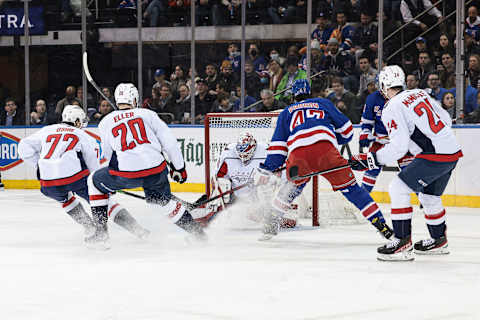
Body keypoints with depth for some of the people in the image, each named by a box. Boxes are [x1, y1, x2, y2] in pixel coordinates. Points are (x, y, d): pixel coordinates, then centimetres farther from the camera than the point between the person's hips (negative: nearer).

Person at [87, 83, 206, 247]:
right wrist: (179, 167, 19)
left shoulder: (105, 122, 14)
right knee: (162, 200, 30)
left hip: (127, 172, -2)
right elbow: (169, 140, 9)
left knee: (95, 182, 24)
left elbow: (108, 154, 22)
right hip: (156, 169, 2)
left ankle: (101, 232, 19)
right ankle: (195, 230, 27)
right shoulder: (147, 114, 13)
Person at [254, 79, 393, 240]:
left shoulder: (286, 113, 32)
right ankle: (379, 222, -1)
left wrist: (266, 169, 25)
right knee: (349, 187, 6)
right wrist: (335, 139, 46)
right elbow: (346, 130, 28)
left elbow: (278, 145, 23)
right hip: (325, 148, -1)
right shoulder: (323, 103, 31)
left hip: (297, 153, 1)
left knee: (293, 184, 28)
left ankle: (272, 221, 27)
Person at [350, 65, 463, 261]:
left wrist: (370, 160, -12)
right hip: (452, 151, 9)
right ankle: (439, 241, 37)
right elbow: (446, 119, 21)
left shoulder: (392, 109, -9)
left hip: (434, 156, -9)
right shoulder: (420, 94, 15)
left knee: (398, 189, -7)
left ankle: (403, 243, -11)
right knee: (429, 195, 25)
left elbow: (399, 146, -17)